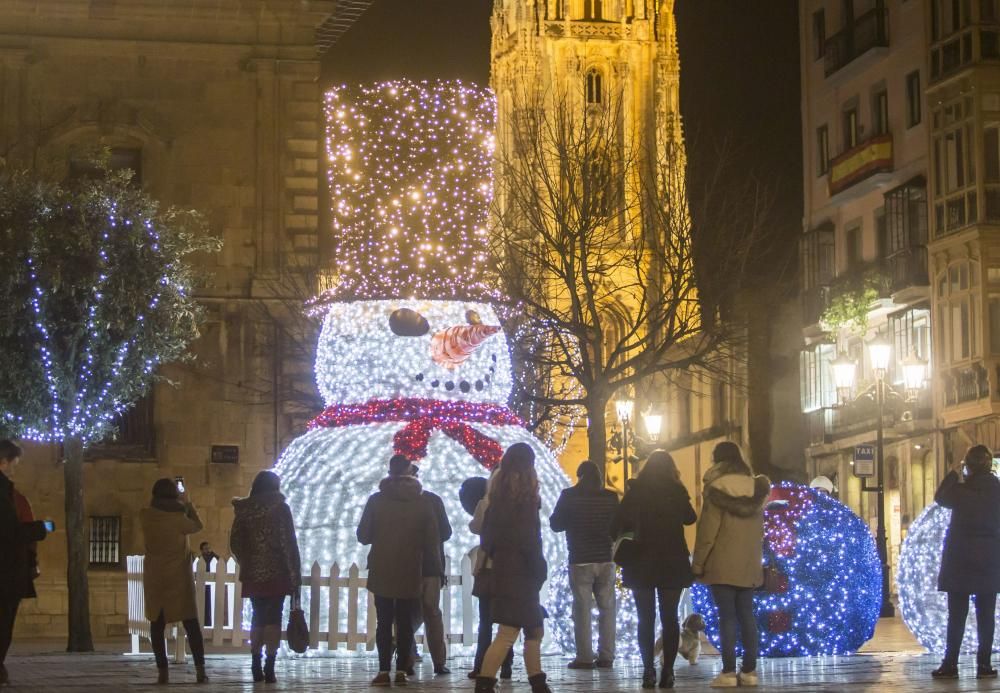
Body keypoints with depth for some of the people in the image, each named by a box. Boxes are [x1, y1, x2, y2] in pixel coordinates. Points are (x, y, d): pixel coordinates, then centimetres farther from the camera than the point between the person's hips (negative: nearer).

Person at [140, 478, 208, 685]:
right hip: (179, 577, -2)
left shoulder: (145, 516, -5)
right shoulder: (178, 518, -13)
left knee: (157, 624, 6)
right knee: (191, 623, 3)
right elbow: (197, 526, 5)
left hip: (155, 578, 2)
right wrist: (188, 504, 15)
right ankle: (200, 670, -4)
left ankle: (163, 672, -1)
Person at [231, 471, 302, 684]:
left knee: (258, 617, 14)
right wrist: (295, 576, -6)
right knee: (273, 618, -1)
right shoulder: (280, 508, -5)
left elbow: (235, 543, 6)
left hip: (253, 575, 4)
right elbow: (289, 544, -9)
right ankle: (269, 667, -7)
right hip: (276, 573, -4)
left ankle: (256, 666, 11)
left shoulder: (243, 510, 5)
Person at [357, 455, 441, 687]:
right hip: (411, 573, 1)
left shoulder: (376, 500, -4)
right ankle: (401, 670, 1)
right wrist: (434, 568, 13)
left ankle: (384, 671, -4)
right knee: (405, 623, 6)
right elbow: (432, 540, 1)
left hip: (382, 572, -1)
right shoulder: (422, 502, 0)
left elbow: (363, 535, -1)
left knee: (384, 622, 2)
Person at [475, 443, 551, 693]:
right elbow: (529, 536, -16)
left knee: (535, 630, 15)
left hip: (501, 567, 8)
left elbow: (487, 531, 13)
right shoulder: (525, 494, -11)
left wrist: (491, 555, 17)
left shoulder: (499, 492, 12)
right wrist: (540, 569, -11)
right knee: (507, 634, -10)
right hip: (520, 571, -8)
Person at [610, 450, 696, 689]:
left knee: (646, 618, 3)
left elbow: (618, 524, -9)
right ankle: (668, 671, -2)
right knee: (669, 617, 5)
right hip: (673, 562, 1)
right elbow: (690, 518, 17)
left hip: (642, 562, -1)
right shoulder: (677, 492, 0)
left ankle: (649, 671, -4)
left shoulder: (636, 492, -5)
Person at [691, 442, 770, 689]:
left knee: (727, 616, -6)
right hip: (749, 565, 6)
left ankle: (729, 672, -10)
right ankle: (749, 671, 6)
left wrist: (698, 563, -6)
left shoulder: (717, 489, -8)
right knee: (746, 616, 8)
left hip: (723, 564, -6)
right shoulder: (755, 488, 11)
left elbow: (707, 530, -11)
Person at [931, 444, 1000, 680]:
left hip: (961, 558, -2)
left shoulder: (963, 489, -10)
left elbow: (941, 497, 8)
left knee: (957, 613, 1)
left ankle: (950, 664, -1)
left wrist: (954, 474, 17)